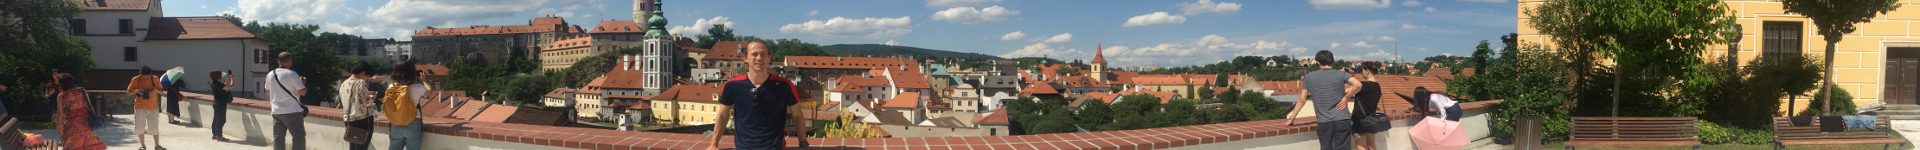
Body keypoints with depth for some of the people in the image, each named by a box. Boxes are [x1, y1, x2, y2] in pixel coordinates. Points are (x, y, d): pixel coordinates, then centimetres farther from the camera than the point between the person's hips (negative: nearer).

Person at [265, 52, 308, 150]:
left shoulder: (270, 75, 7)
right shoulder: (292, 75, -14)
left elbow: (268, 92, 19)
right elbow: (303, 92, -16)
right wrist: (302, 83, 3)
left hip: (276, 112, 6)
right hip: (292, 112, -6)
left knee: (278, 137, 10)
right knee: (299, 137, 0)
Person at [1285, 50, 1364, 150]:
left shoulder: (1309, 77, 6)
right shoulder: (1340, 74, 2)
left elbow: (1302, 100, 7)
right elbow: (1358, 85, -15)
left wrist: (1291, 118, 15)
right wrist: (1346, 98, -3)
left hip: (1323, 123, 1)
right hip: (1342, 120, -1)